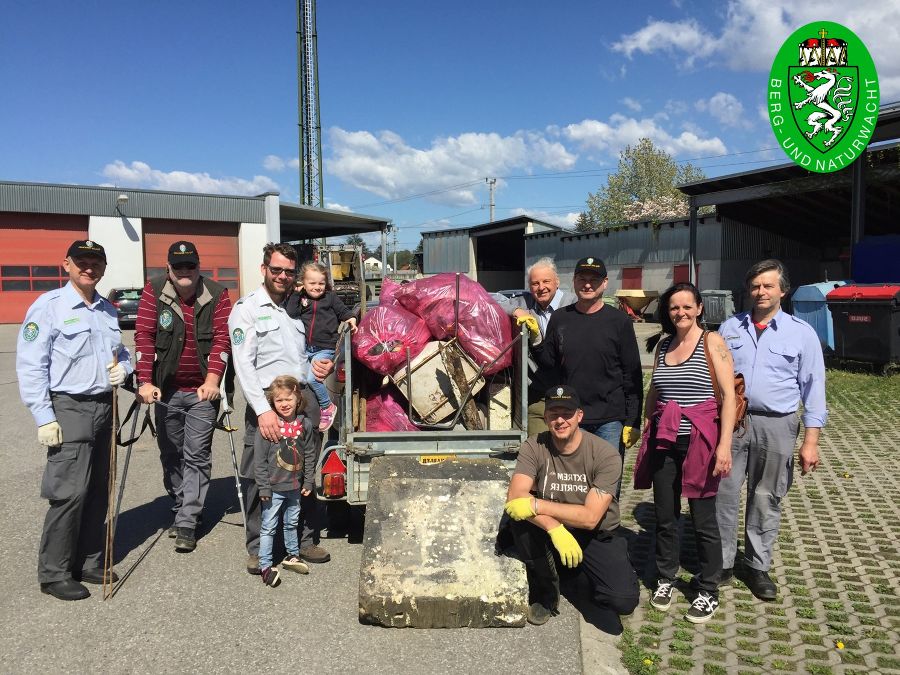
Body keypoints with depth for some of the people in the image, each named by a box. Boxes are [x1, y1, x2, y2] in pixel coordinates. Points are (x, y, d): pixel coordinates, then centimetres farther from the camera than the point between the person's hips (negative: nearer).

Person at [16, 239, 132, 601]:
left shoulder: (108, 310, 14)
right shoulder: (48, 307, -6)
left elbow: (121, 351, 27)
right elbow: (30, 366, -10)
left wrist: (123, 367, 3)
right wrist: (44, 418, -14)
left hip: (104, 406, 7)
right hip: (69, 408, -6)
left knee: (98, 491, 11)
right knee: (70, 492, -8)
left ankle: (88, 562, 24)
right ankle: (53, 573, 7)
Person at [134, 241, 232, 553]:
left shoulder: (217, 295, -3)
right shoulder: (154, 291, -1)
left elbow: (222, 338, -10)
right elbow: (144, 335, -8)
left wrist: (212, 380, -21)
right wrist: (145, 381, -17)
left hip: (202, 390, -2)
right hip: (166, 389, 2)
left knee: (197, 457, -1)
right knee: (170, 454, 14)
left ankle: (187, 523, 5)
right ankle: (179, 508, 33)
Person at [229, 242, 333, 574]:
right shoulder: (247, 308, -1)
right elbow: (243, 365, -10)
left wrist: (318, 366, 4)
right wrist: (263, 409, -20)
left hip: (304, 400, 6)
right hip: (267, 401, -5)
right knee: (259, 479, 0)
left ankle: (305, 541, 25)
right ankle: (257, 549, 16)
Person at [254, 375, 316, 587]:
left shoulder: (304, 424, -2)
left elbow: (310, 455, 7)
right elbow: (260, 459, -11)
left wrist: (308, 482, 6)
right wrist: (264, 488, -12)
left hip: (295, 486, 4)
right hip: (274, 487, -4)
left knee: (292, 523, 20)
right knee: (268, 527, 3)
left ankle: (292, 556, 36)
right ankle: (265, 566, 11)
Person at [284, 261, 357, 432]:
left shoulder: (330, 297, 3)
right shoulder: (300, 298, 7)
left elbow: (343, 310, 11)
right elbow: (289, 314, -6)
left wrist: (351, 319, -8)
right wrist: (295, 294, -4)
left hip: (324, 349, -4)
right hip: (304, 348, 4)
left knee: (311, 378, -19)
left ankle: (328, 407, 2)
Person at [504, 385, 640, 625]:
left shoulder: (606, 455, -19)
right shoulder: (534, 447, -13)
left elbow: (590, 517, -25)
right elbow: (514, 496, -26)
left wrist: (535, 505, -31)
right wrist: (555, 528, -39)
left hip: (598, 536, -1)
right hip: (550, 533, 2)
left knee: (623, 601, -24)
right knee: (522, 519, -30)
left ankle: (584, 571, 13)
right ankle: (546, 594, -4)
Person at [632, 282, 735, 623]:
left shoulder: (711, 342, -4)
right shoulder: (663, 345, 12)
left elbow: (729, 395, -10)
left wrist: (725, 444, -16)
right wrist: (646, 431, 16)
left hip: (699, 439, -4)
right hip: (664, 440, 5)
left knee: (703, 518, 3)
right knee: (665, 515, 10)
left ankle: (708, 591, 19)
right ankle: (665, 578, 27)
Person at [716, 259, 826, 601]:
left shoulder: (801, 332, 1)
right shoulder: (730, 327, 7)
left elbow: (813, 388, 0)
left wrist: (810, 440, -5)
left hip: (776, 427, -1)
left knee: (766, 500, 10)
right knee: (723, 495, 3)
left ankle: (758, 566, 26)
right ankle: (721, 563, 18)